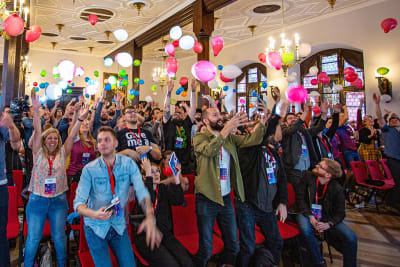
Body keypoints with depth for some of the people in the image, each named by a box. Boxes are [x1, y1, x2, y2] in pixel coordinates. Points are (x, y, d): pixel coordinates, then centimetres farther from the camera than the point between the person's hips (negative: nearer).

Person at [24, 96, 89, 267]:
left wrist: (80, 119, -21)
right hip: (37, 199, -1)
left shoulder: (62, 153, 3)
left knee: (59, 236, 10)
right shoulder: (38, 152, 1)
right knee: (33, 237, 7)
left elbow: (72, 136, -9)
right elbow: (37, 131, -10)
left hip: (58, 200, 1)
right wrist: (36, 110, -20)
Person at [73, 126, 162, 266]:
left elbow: (141, 191, -19)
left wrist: (150, 217, -36)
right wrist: (95, 214, -37)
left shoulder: (128, 164, -9)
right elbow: (78, 203, -15)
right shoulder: (89, 169, -12)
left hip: (119, 225, 2)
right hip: (95, 226, -2)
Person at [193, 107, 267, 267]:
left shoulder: (230, 138, 10)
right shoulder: (199, 138, -4)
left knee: (233, 246, 14)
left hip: (226, 198, 5)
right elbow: (209, 150, -25)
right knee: (205, 248, 5)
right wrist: (226, 129, -34)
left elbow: (252, 140, -5)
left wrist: (263, 121, -17)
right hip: (207, 199, -4)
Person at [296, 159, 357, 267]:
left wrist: (328, 224, -24)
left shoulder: (337, 189, -8)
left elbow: (339, 212, -4)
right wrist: (310, 217, -19)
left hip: (326, 216, 1)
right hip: (307, 212, -1)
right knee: (306, 230, -35)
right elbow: (300, 197, -8)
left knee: (351, 238, -19)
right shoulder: (308, 177, -7)